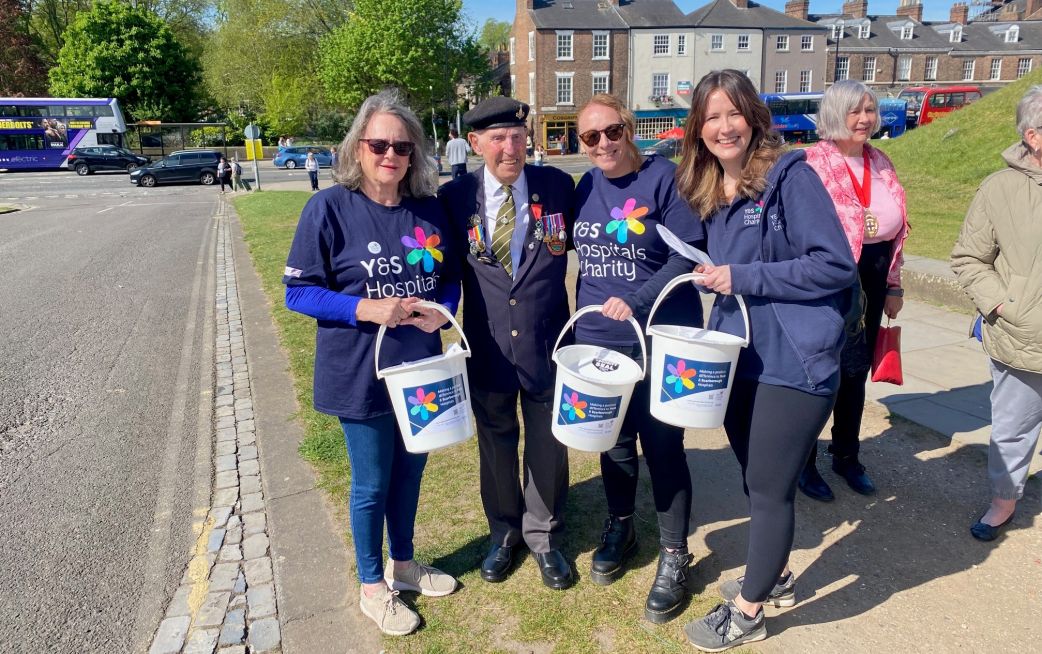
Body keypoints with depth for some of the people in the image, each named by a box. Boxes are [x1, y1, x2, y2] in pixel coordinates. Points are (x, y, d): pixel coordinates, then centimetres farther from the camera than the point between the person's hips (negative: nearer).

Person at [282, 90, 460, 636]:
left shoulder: (428, 208, 1)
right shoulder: (329, 207, -12)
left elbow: (450, 278, 9)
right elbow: (298, 290, -10)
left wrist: (439, 311, -13)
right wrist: (365, 309, -24)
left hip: (420, 367, 5)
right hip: (361, 375, -4)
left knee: (410, 470, 19)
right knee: (371, 483, 10)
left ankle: (403, 563, 44)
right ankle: (372, 586, 34)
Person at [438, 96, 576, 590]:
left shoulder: (558, 187, -6)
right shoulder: (455, 197, -6)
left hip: (548, 344, 0)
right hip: (487, 347, 1)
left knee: (547, 447, 14)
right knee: (496, 446, 18)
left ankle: (543, 537, 37)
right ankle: (504, 532, 42)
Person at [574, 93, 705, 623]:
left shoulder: (665, 177, -9)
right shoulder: (586, 187, 6)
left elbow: (686, 256, -13)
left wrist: (636, 302, -24)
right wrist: (584, 318, 11)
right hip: (597, 341, 5)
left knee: (662, 447, 5)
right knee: (613, 441, 17)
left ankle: (674, 558, 23)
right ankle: (619, 529, 39)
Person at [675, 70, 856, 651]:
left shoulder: (790, 175, -13)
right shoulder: (708, 191, 9)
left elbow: (837, 265, -17)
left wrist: (743, 277, -19)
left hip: (794, 363, -7)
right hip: (737, 358, 7)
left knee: (769, 487, 4)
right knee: (757, 479, 20)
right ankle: (776, 576, 43)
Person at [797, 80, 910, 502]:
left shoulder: (880, 163, 8)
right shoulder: (814, 164, -13)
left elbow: (895, 229, 14)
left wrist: (894, 285, 14)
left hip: (871, 278, 7)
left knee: (856, 372, 17)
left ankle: (847, 455, 35)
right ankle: (804, 462, 22)